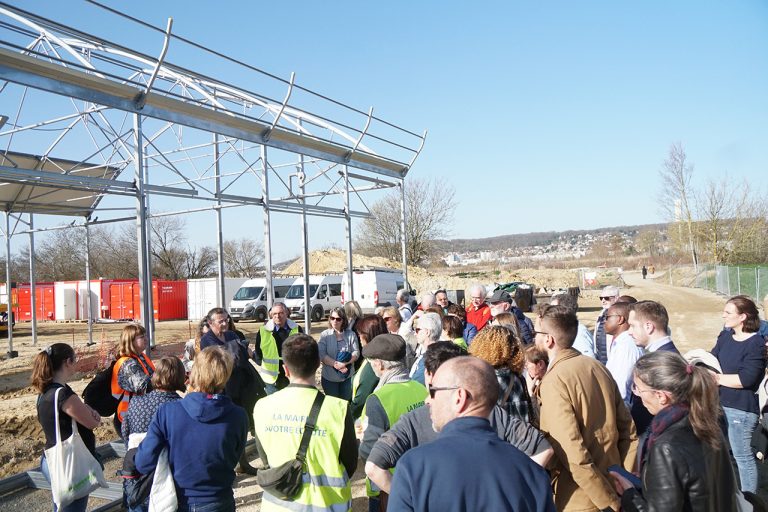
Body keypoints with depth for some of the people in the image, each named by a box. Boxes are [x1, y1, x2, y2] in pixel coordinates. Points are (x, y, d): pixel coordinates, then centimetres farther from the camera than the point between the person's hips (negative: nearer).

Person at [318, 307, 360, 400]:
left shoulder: (351, 335, 2)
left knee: (347, 401, 12)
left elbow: (356, 353, -6)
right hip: (329, 377, -1)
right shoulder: (325, 335, -1)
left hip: (348, 376, 1)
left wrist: (345, 363, -24)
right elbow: (322, 355, -11)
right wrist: (336, 364, -24)